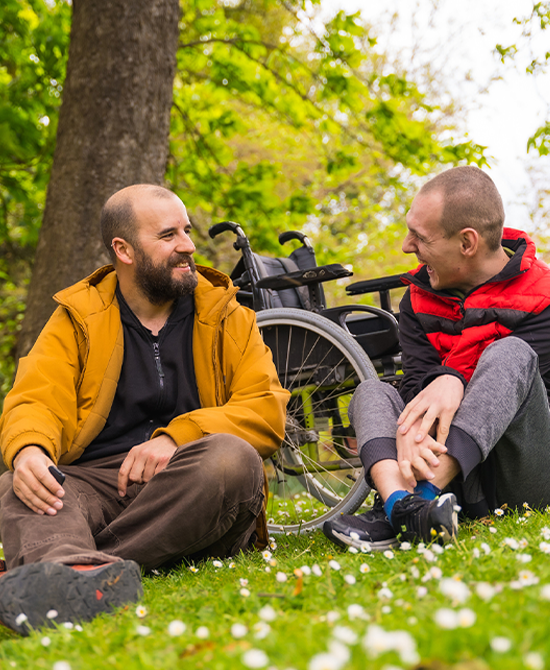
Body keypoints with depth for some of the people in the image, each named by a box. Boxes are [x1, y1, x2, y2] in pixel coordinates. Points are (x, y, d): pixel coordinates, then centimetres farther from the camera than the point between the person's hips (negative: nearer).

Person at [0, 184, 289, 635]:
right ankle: (82, 575, -64)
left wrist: (177, 438, -15)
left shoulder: (228, 318, 15)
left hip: (191, 485, 0)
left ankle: (60, 569, -39)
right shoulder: (75, 320, 16)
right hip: (95, 480, 0)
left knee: (231, 459, -33)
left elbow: (266, 409, 3)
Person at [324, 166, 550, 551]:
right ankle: (399, 502, -43)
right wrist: (413, 426, -27)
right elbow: (418, 379, -5)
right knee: (371, 392, -11)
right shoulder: (420, 298, 8)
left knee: (509, 353, -25)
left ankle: (419, 499, -42)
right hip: (453, 480, 4)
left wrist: (453, 382, -34)